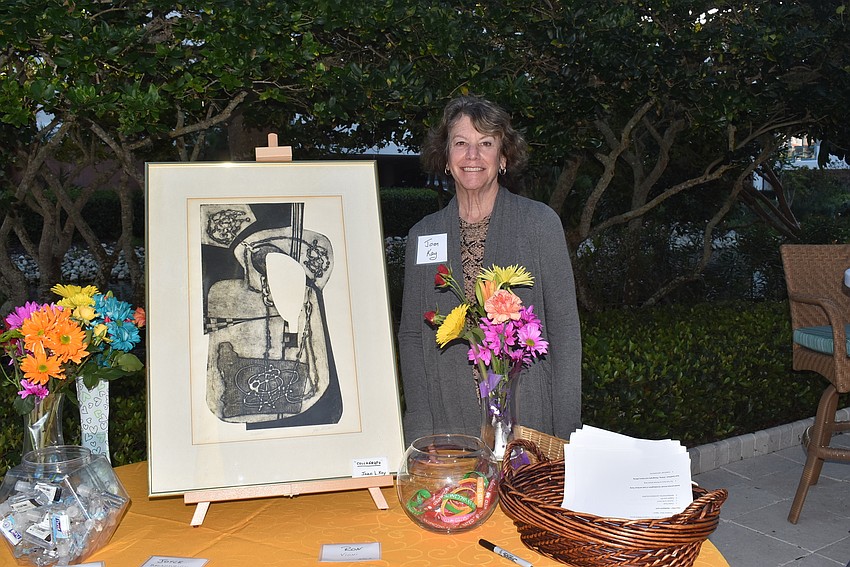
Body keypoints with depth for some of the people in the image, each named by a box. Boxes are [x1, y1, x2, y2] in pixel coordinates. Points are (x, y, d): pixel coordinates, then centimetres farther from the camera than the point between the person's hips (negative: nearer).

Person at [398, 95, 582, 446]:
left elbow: (564, 329, -1)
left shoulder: (540, 222, 1)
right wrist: (420, 435, -2)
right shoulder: (422, 236, 7)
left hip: (529, 422, -1)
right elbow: (411, 336, 8)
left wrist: (565, 435, -7)